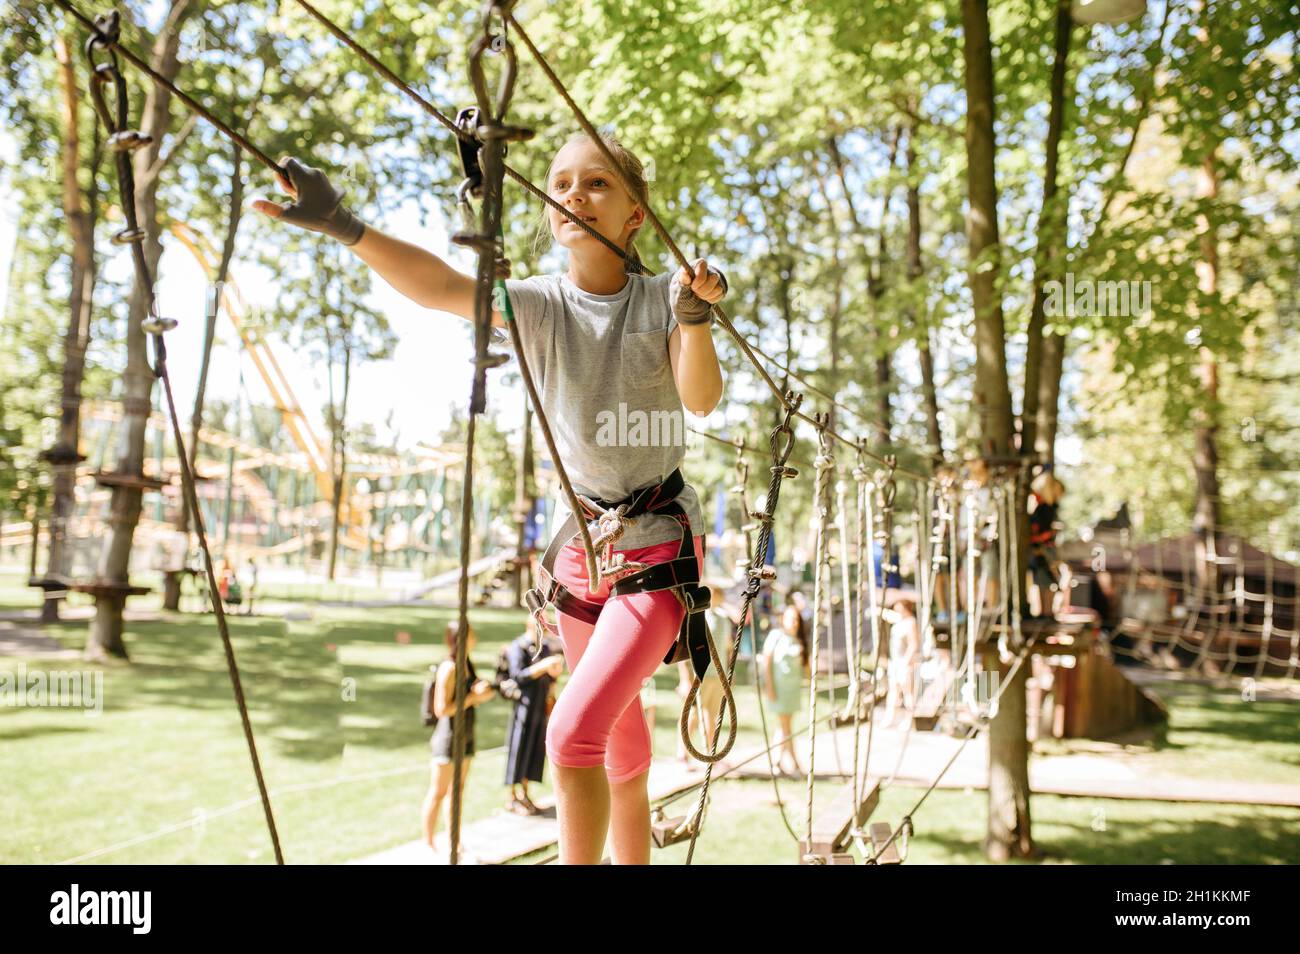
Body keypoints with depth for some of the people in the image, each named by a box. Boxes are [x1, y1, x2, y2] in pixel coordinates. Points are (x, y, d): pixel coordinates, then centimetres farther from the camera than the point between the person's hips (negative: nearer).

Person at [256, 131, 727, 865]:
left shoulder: (662, 299, -7)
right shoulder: (539, 305, -6)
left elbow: (702, 400, -22)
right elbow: (441, 286, -25)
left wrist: (696, 315, -40)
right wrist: (348, 229, -41)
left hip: (661, 543, -3)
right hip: (581, 539, 3)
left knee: (575, 731, -18)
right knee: (622, 746, 18)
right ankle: (632, 856, 40)